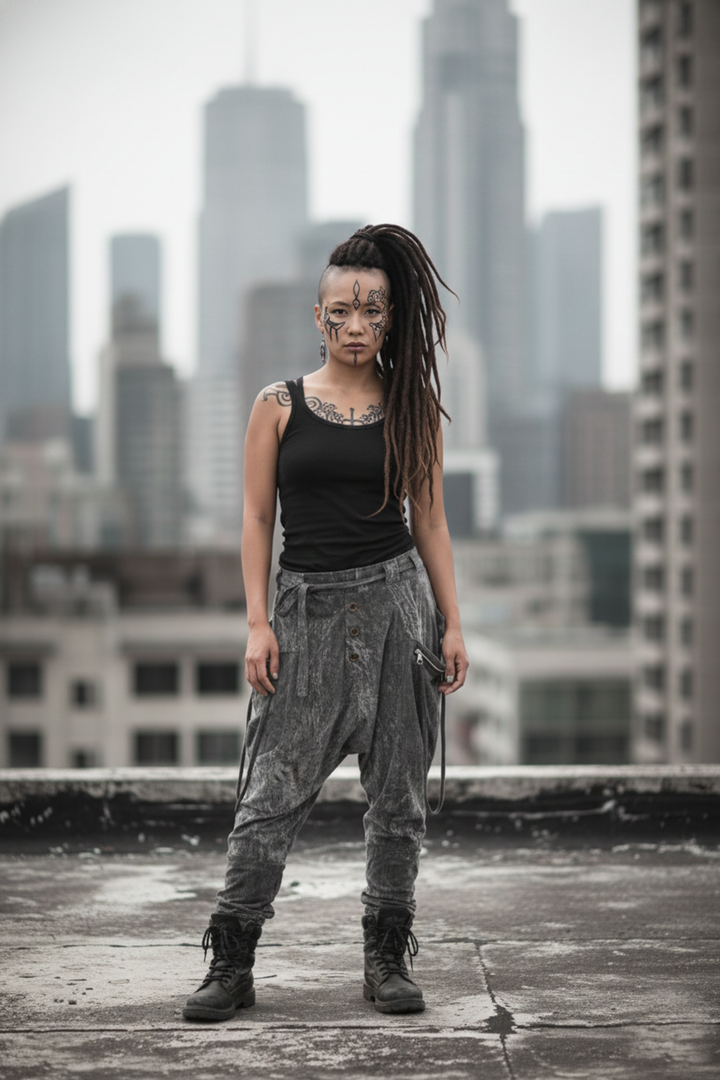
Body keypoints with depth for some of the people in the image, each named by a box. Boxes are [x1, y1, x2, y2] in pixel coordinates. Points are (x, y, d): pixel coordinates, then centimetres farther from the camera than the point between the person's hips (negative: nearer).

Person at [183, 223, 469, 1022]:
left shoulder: (412, 408, 7)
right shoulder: (279, 407, 4)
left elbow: (429, 522, 9)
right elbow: (256, 518, 3)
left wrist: (452, 623, 4)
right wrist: (258, 623, -5)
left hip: (397, 601, 1)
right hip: (309, 608, -1)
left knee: (398, 792, 4)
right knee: (271, 792, -3)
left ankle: (387, 958, 16)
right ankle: (230, 964, 4)